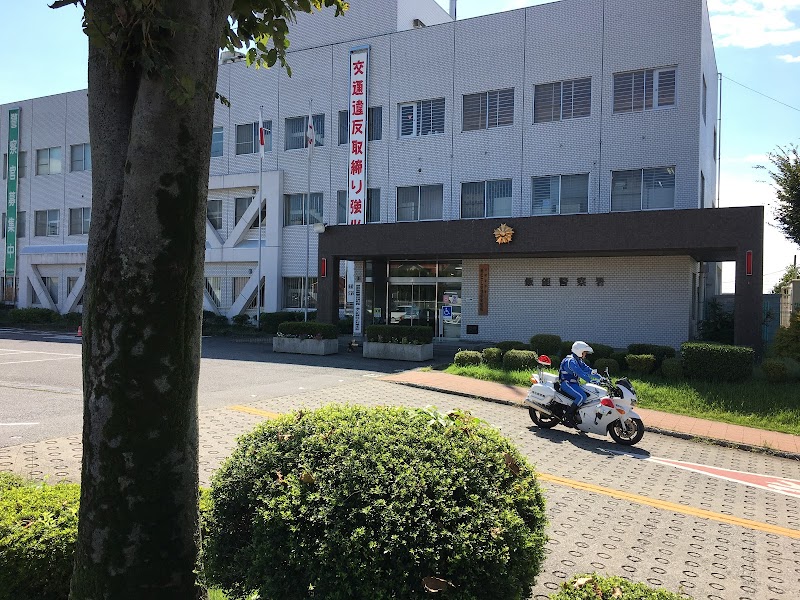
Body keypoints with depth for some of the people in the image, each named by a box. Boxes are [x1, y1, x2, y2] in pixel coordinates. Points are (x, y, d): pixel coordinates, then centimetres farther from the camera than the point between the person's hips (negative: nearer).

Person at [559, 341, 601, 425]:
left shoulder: (579, 361, 17)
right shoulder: (571, 361, -17)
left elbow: (588, 370, 11)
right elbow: (579, 372, -30)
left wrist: (600, 378, 1)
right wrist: (591, 381, -38)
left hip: (574, 383, 10)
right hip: (567, 383, -10)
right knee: (582, 396, -29)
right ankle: (569, 414, -18)